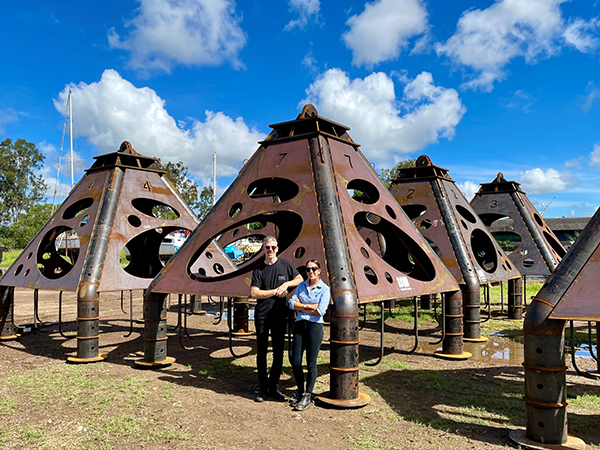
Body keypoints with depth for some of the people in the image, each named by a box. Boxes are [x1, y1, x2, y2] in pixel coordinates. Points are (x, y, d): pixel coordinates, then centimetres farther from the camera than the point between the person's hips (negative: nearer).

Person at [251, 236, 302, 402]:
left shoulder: (285, 265, 6)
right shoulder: (258, 270, 2)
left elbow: (300, 279, 15)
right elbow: (254, 293, -6)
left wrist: (286, 284, -3)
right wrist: (275, 291, -10)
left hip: (279, 315, 1)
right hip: (262, 315, -1)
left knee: (278, 352, 5)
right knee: (261, 352, 3)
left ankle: (274, 387, 19)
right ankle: (263, 388, 14)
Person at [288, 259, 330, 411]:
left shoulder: (324, 289, 0)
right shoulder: (302, 285, 13)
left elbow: (320, 311, -12)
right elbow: (292, 303, 2)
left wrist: (301, 306, -5)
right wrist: (309, 306, -8)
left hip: (315, 326, -4)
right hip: (299, 325, 4)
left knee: (311, 363, -1)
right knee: (295, 361, 2)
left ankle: (308, 396, 12)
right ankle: (300, 391, 23)